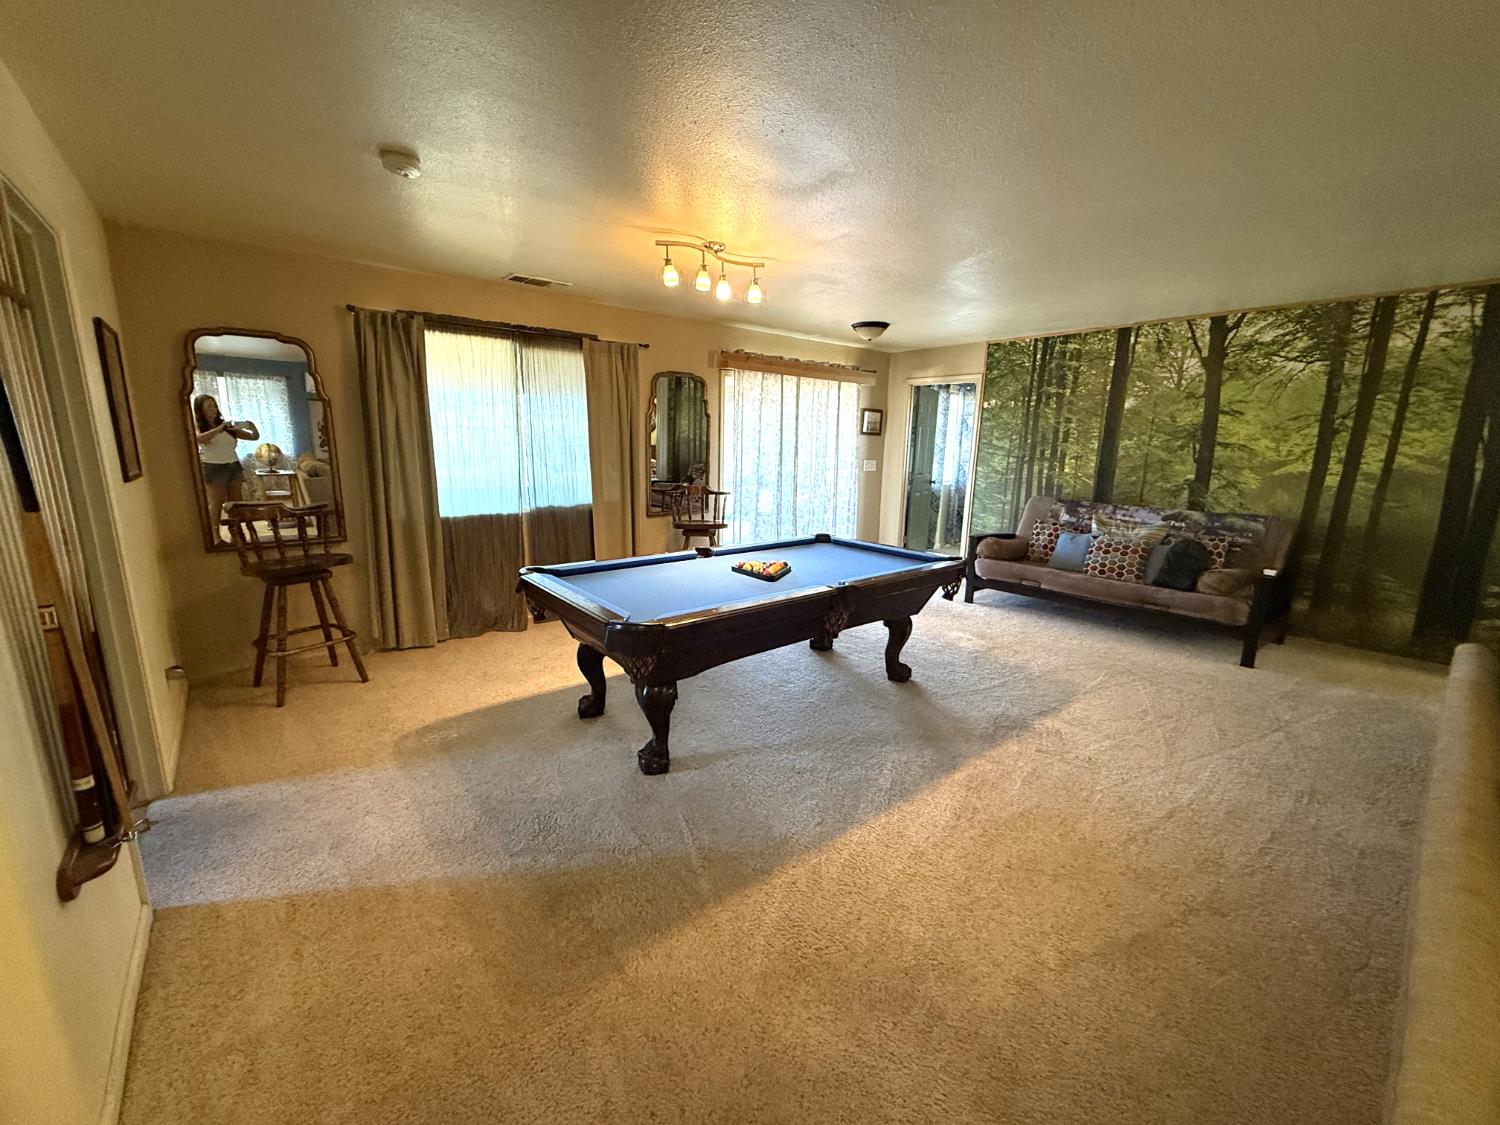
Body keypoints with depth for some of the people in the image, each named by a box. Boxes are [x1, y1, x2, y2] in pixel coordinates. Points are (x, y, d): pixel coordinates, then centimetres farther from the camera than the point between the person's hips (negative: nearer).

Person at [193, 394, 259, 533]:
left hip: (234, 466, 4)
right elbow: (200, 439, -22)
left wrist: (252, 427, -11)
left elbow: (254, 437, 9)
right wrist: (219, 428, -26)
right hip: (214, 468, -4)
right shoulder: (198, 428, 1)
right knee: (217, 503, -5)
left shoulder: (228, 426, 11)